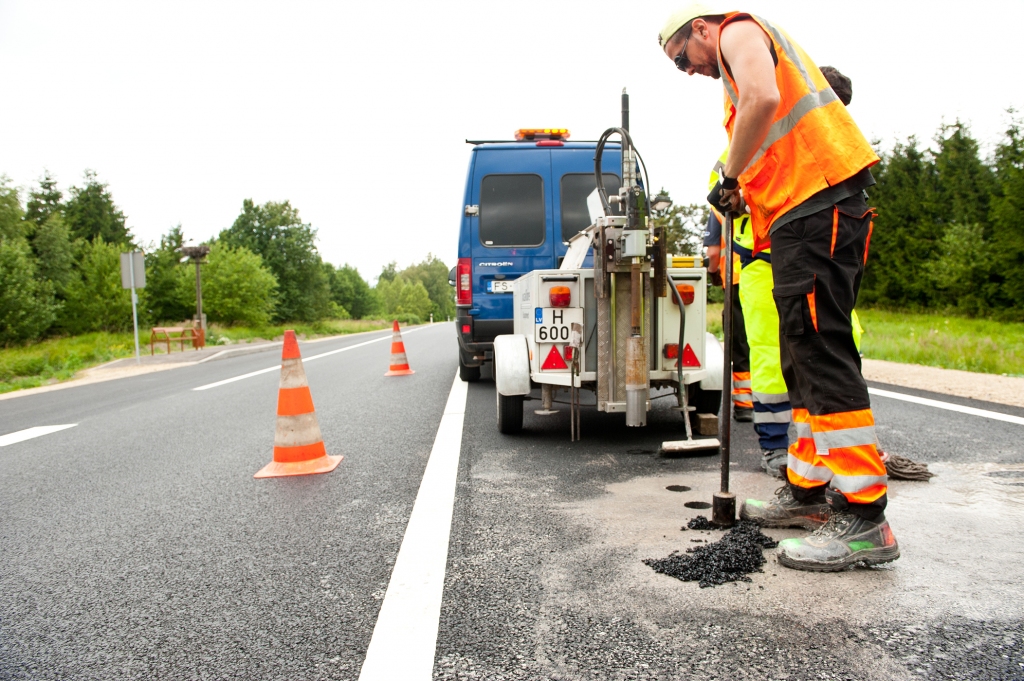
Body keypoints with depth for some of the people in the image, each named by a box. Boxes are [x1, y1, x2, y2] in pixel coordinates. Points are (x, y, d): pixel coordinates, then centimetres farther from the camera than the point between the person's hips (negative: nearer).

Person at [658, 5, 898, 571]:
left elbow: (764, 100, -18)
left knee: (822, 355, -15)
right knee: (803, 359, 11)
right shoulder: (744, 61, 33)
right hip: (801, 216, 11)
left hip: (818, 204, -11)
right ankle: (806, 492, 19)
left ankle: (864, 521, -14)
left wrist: (730, 177, -8)